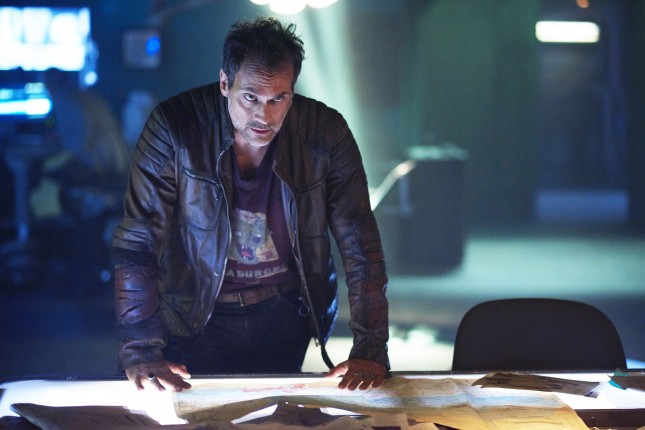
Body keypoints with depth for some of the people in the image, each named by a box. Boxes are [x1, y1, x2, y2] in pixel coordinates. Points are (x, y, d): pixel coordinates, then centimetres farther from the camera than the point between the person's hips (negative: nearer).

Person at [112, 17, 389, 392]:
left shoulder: (325, 133, -14)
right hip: (196, 314, -1)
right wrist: (141, 353, -26)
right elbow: (137, 241, -19)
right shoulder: (175, 128, -19)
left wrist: (371, 352, -19)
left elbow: (361, 245, -12)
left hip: (286, 312, 2)